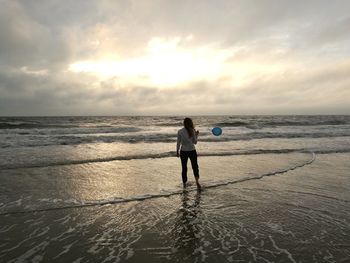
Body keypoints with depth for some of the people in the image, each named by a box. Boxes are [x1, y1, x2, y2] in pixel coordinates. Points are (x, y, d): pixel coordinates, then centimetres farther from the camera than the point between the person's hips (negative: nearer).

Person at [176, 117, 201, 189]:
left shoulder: (180, 131, -6)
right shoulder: (193, 131, -5)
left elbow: (178, 143, -3)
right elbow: (195, 142, 0)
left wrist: (177, 151, 8)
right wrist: (196, 135, 14)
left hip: (183, 152, 0)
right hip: (192, 151, 0)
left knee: (184, 168, 11)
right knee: (195, 166, 11)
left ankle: (184, 183, 17)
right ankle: (197, 181, -6)